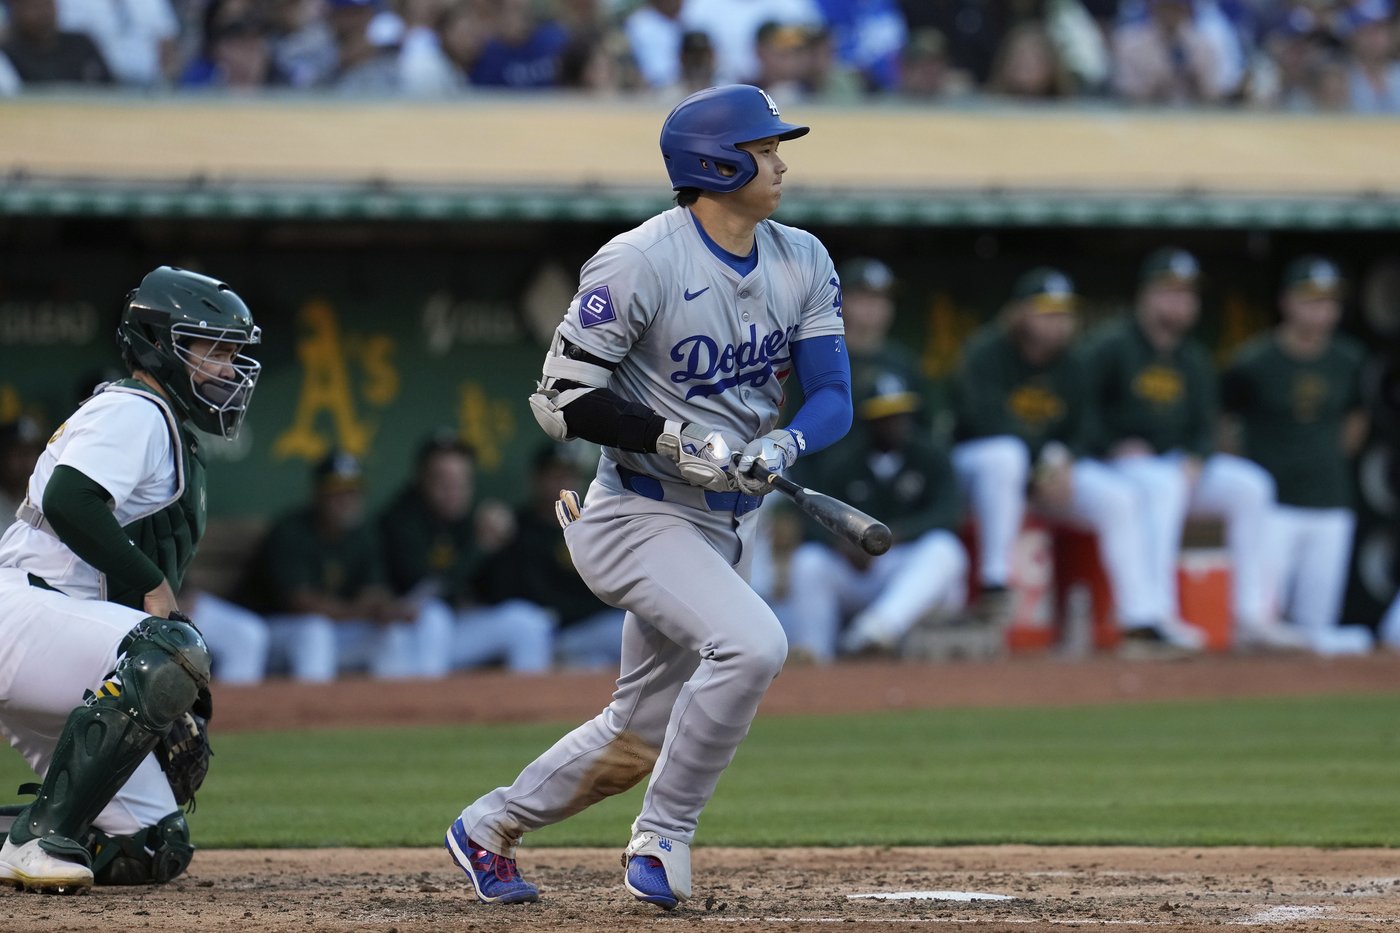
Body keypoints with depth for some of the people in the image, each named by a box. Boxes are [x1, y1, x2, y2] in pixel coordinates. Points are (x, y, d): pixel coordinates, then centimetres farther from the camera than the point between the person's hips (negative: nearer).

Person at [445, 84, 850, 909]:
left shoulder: (803, 264, 3)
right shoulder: (642, 263, -17)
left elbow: (833, 399, 0)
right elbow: (562, 400, -15)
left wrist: (783, 445, -21)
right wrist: (673, 439, -25)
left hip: (730, 527, 7)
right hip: (642, 519, -7)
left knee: (644, 733, 14)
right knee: (751, 645, -29)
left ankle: (490, 829, 34)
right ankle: (664, 838, -14)